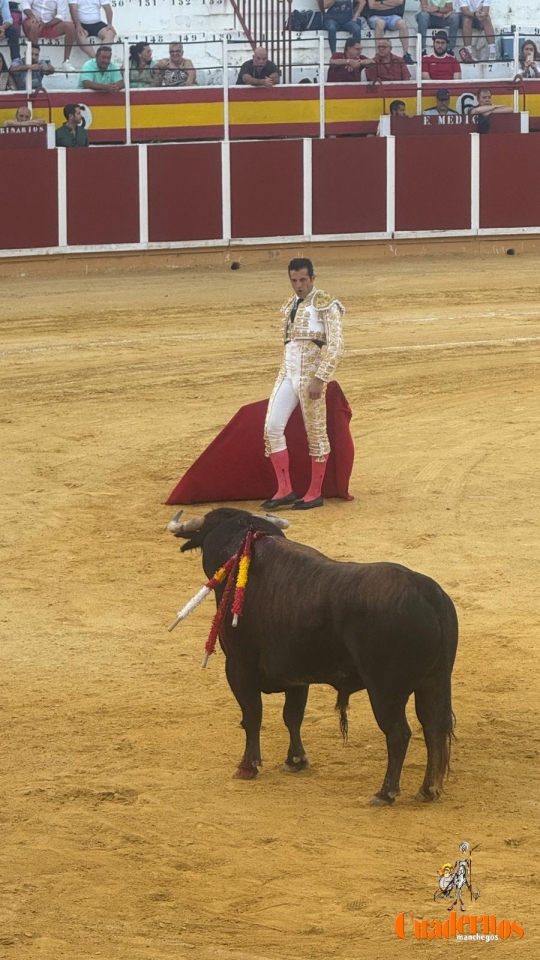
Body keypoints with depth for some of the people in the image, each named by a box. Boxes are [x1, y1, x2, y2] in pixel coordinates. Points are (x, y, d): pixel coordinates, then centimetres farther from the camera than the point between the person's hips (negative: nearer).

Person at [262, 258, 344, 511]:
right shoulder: (290, 305, 15)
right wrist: (288, 374, 17)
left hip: (311, 374, -7)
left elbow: (335, 345, -12)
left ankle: (315, 493, 10)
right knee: (272, 427, -3)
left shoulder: (325, 305, -6)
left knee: (316, 432, 1)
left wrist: (319, 379, -19)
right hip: (287, 373, 7)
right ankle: (284, 490, 3)